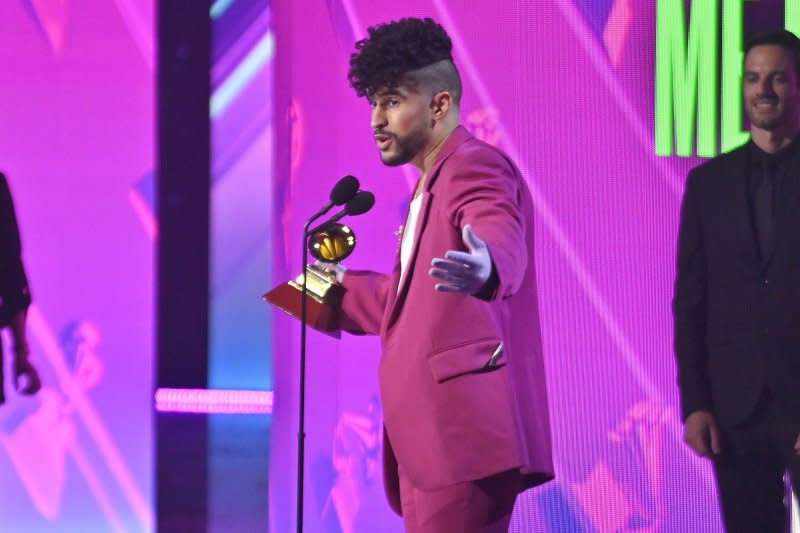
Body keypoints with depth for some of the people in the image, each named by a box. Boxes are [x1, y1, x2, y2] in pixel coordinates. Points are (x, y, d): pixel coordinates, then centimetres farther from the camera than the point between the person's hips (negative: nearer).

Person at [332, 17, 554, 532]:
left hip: (462, 434, -11)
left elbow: (503, 242, -32)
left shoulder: (474, 167, -9)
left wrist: (484, 269, -55)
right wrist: (340, 290, 48)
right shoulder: (436, 183, 23)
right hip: (437, 434, 11)